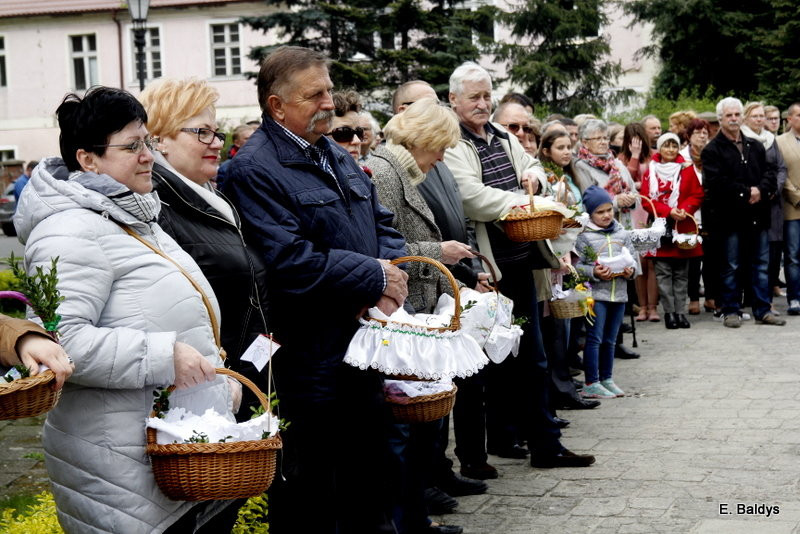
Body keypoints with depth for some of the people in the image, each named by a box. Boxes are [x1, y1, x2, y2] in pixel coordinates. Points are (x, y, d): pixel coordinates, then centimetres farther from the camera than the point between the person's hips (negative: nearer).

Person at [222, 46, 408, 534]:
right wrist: (375, 276, -15)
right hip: (311, 362, -8)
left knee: (369, 476, 21)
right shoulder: (255, 171, -15)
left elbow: (385, 227, 15)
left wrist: (391, 286, -6)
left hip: (366, 352, 9)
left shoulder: (339, 158, 14)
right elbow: (290, 263, -25)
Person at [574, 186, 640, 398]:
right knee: (594, 339, -5)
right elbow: (576, 265, -7)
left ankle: (607, 379, 24)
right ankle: (591, 384, 0)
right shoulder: (584, 237, -6)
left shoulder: (622, 234, 9)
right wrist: (594, 273, -21)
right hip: (596, 293, -5)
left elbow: (633, 258, 14)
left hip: (619, 293, 5)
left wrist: (631, 270, -6)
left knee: (610, 340, 14)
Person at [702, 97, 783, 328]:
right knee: (732, 266, 4)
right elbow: (716, 183, -15)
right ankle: (731, 311, 12)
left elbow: (770, 172, 8)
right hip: (730, 217, -5)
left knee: (761, 265, 9)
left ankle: (762, 310, 16)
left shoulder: (756, 146, 14)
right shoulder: (712, 150, -4)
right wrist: (746, 192, -15)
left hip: (757, 215, 5)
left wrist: (760, 190, -12)